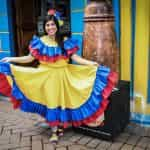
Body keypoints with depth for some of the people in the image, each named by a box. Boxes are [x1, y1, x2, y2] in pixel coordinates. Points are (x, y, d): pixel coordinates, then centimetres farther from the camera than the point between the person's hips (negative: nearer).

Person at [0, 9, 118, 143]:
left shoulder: (65, 42, -3)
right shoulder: (40, 42, -2)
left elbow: (75, 57, -6)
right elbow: (30, 58, -2)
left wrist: (90, 63, -17)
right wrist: (12, 59, -9)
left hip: (62, 75, 1)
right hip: (47, 75, 0)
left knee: (63, 101, 7)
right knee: (51, 103, 4)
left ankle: (61, 126, 29)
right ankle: (54, 131, 17)